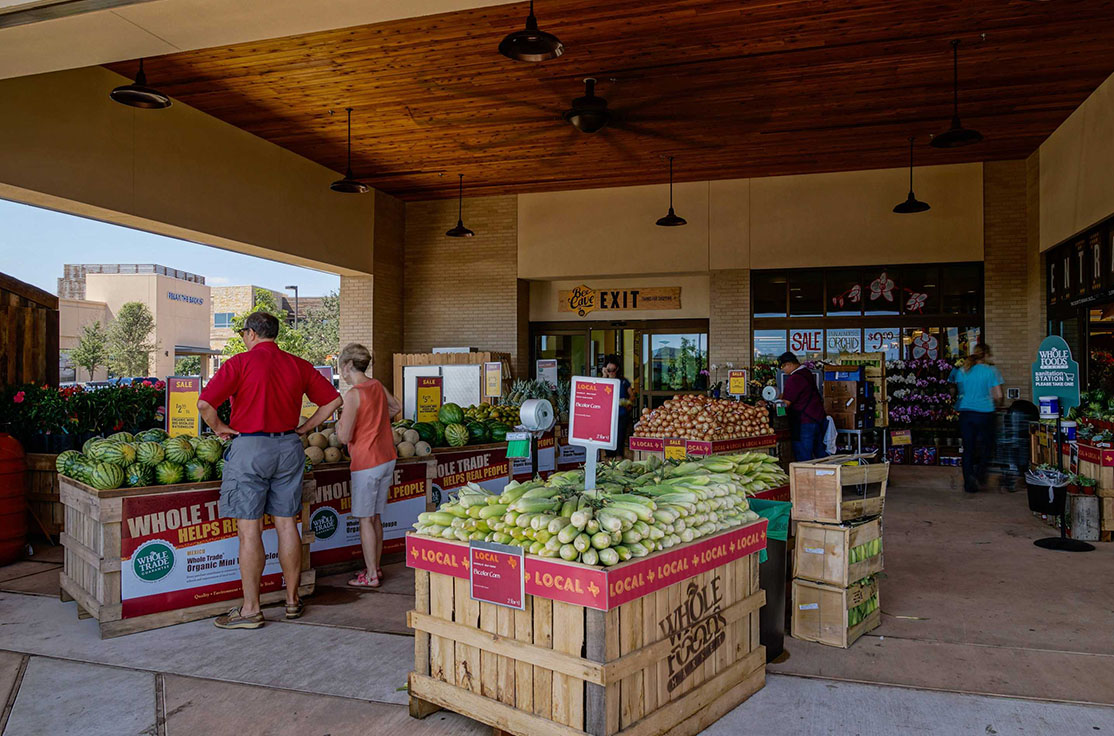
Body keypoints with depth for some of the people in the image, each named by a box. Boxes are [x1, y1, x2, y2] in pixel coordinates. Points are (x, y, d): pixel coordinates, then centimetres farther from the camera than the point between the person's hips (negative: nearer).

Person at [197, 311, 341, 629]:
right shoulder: (298, 365, 8)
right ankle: (293, 600, 20)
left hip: (250, 448, -5)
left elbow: (204, 403, -14)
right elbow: (333, 399, 11)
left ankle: (250, 609, 6)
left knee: (249, 529, 0)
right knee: (287, 524, 11)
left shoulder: (241, 362, -6)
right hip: (289, 447, 5)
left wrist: (219, 428, 3)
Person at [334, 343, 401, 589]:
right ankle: (376, 568, 25)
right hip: (387, 458, 7)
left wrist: (339, 423, 2)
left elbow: (345, 437, -18)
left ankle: (371, 576, 8)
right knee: (376, 517, 16)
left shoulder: (353, 395, -17)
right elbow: (397, 407, 25)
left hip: (366, 463, -7)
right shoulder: (377, 386, 6)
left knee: (365, 519, 2)